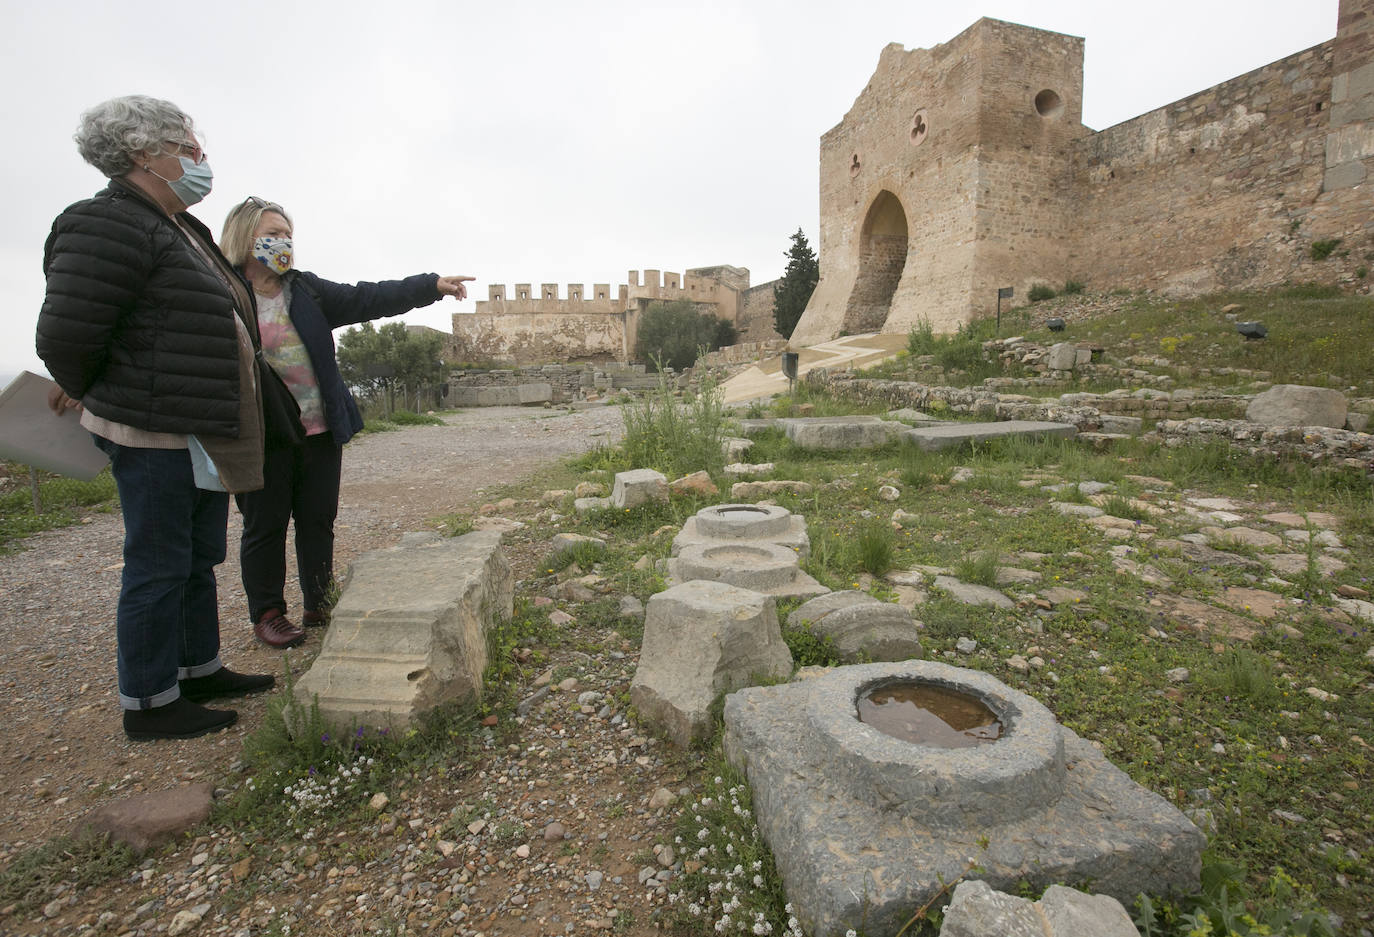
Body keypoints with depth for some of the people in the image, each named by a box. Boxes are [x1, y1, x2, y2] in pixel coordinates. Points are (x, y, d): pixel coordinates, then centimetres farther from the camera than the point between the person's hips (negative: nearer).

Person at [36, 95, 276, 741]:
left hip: (204, 436, 9)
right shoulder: (109, 225, -13)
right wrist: (85, 393, 1)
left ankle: (199, 670, 32)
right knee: (161, 567, 1)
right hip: (154, 434, -9)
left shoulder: (185, 231, 17)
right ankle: (149, 704, 16)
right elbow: (66, 332, -17)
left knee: (200, 559, 17)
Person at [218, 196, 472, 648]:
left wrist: (430, 285, -10)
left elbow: (366, 299, 0)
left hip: (320, 431, 4)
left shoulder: (307, 289, 8)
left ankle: (319, 604, 27)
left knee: (319, 520, 12)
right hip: (262, 439, -4)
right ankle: (267, 613, 24)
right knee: (265, 525, 8)